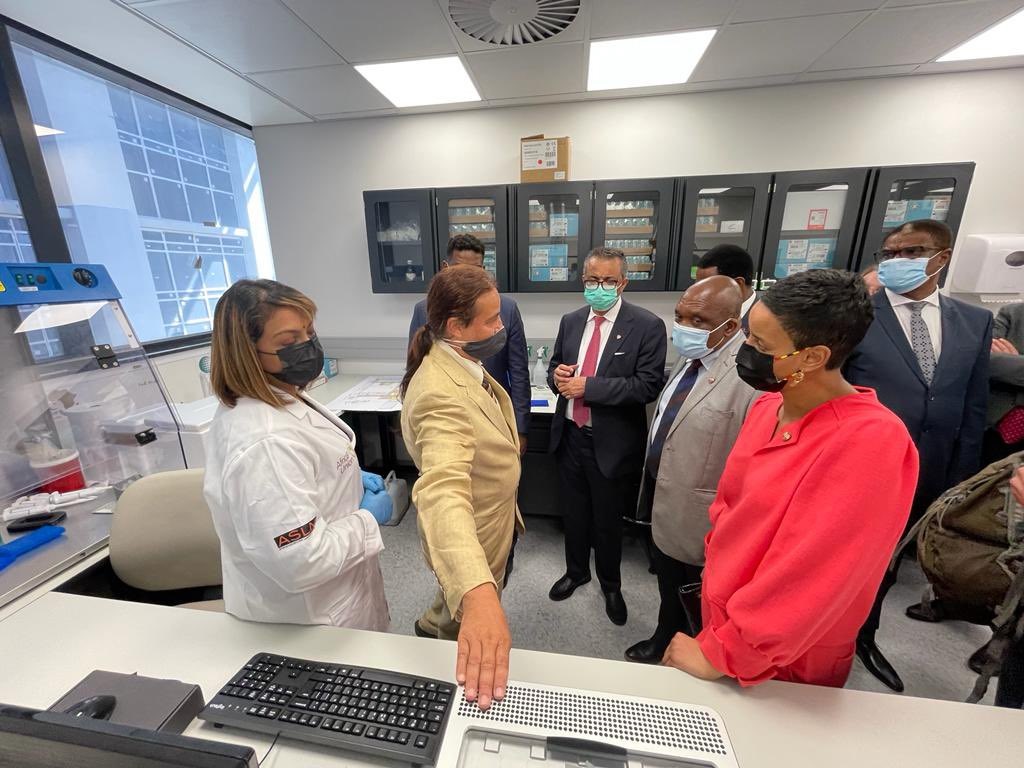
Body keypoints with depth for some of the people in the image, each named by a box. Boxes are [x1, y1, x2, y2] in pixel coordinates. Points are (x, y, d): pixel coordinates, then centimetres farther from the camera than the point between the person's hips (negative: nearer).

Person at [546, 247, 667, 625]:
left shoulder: (647, 326, -12)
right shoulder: (570, 321, 5)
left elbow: (648, 385, -18)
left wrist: (588, 386, -23)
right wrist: (557, 375, -12)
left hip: (611, 441, -4)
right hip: (570, 435, 5)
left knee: (608, 519, 15)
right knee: (573, 512, 21)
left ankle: (610, 584, 43)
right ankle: (576, 571, 48)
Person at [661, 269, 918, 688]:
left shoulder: (873, 442, -29)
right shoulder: (768, 406, -6)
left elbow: (809, 579, -28)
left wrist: (718, 654, -19)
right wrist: (716, 571, 6)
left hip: (784, 666, -6)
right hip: (723, 616, 6)